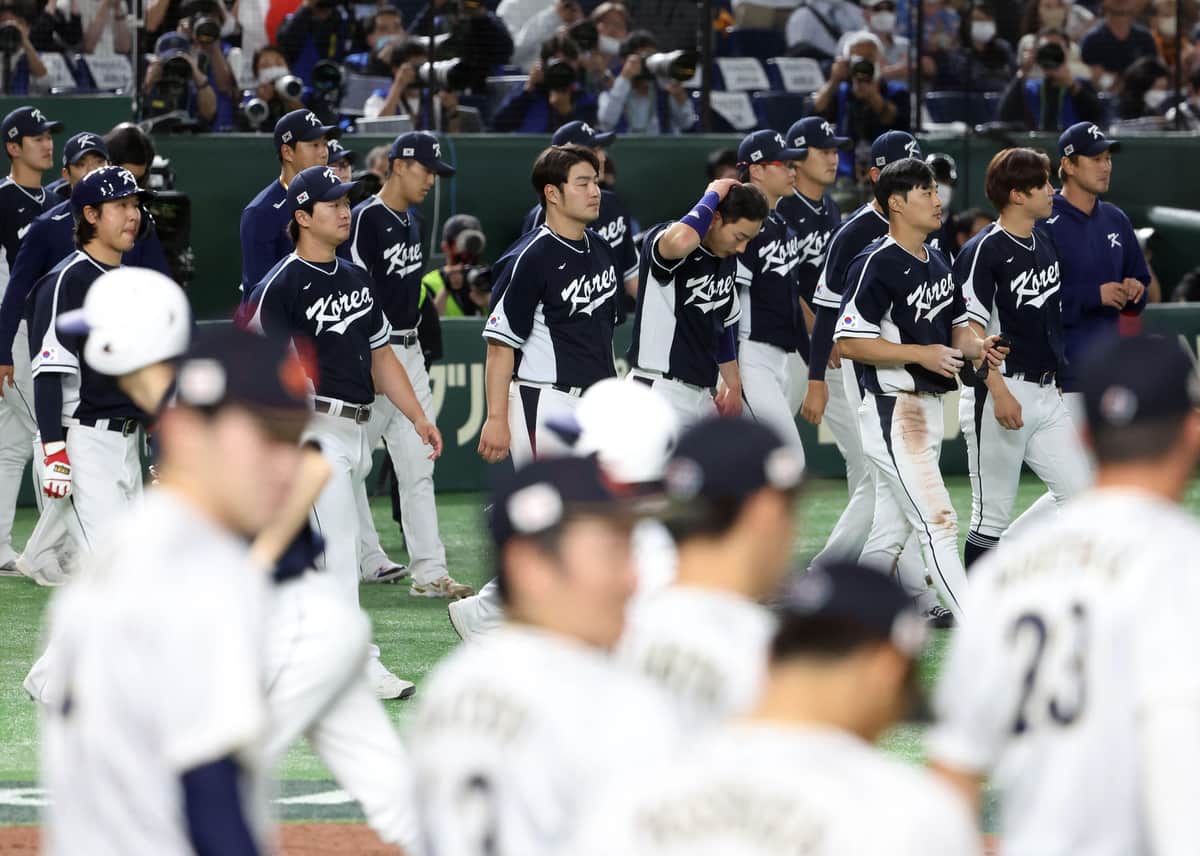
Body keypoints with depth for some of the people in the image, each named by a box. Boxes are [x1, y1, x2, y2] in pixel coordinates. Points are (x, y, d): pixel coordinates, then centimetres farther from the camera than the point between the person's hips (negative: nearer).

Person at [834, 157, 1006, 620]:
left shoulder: (938, 262, 14)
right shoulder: (876, 265, -14)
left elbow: (956, 326, 23)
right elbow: (850, 341, -17)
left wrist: (978, 347, 0)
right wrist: (921, 354, -23)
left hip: (930, 406, 9)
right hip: (892, 410, -9)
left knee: (896, 525, 14)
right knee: (938, 521, -12)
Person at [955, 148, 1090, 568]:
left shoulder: (1045, 242, 13)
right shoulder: (983, 251, -12)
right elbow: (969, 329, -16)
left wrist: (1059, 382, 21)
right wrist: (999, 393, -23)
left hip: (1046, 392, 8)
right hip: (1000, 396, -8)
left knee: (1080, 493, 0)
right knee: (993, 513, -2)